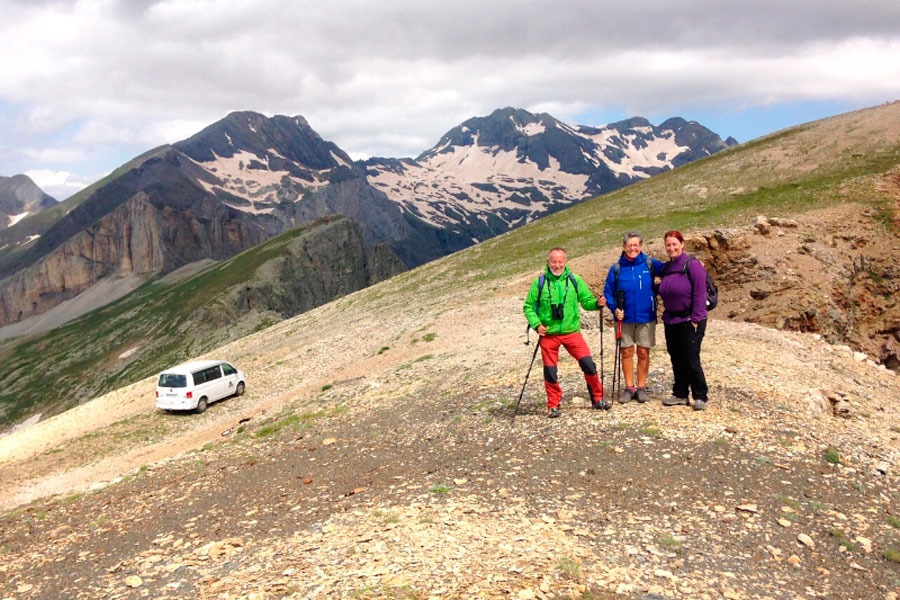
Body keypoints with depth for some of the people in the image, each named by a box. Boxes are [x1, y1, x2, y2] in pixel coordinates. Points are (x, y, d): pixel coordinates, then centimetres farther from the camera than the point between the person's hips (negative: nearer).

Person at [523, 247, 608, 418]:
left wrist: (597, 303, -16)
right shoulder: (539, 282, -1)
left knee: (588, 363, -5)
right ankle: (553, 405, 21)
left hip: (571, 332, 1)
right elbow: (528, 307, 3)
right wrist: (536, 324, -11)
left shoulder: (575, 280, 4)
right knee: (550, 371, 4)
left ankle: (597, 399, 14)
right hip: (548, 335, -1)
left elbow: (586, 300, 6)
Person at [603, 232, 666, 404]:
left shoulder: (650, 264, -3)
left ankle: (641, 387, 19)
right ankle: (629, 388, 18)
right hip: (625, 318, 1)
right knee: (626, 352, 7)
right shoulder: (616, 268, -2)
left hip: (646, 317, 0)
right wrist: (614, 308, -12)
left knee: (643, 352, 7)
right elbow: (608, 292, 1)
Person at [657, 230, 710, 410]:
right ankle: (680, 394, 22)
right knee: (676, 360, 12)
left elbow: (700, 294, -14)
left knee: (691, 360, -4)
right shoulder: (667, 267, 10)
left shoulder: (692, 264, -11)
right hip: (671, 321, 7)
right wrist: (666, 315, 12)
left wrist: (695, 319, -16)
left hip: (690, 321, -7)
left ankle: (700, 396, 9)